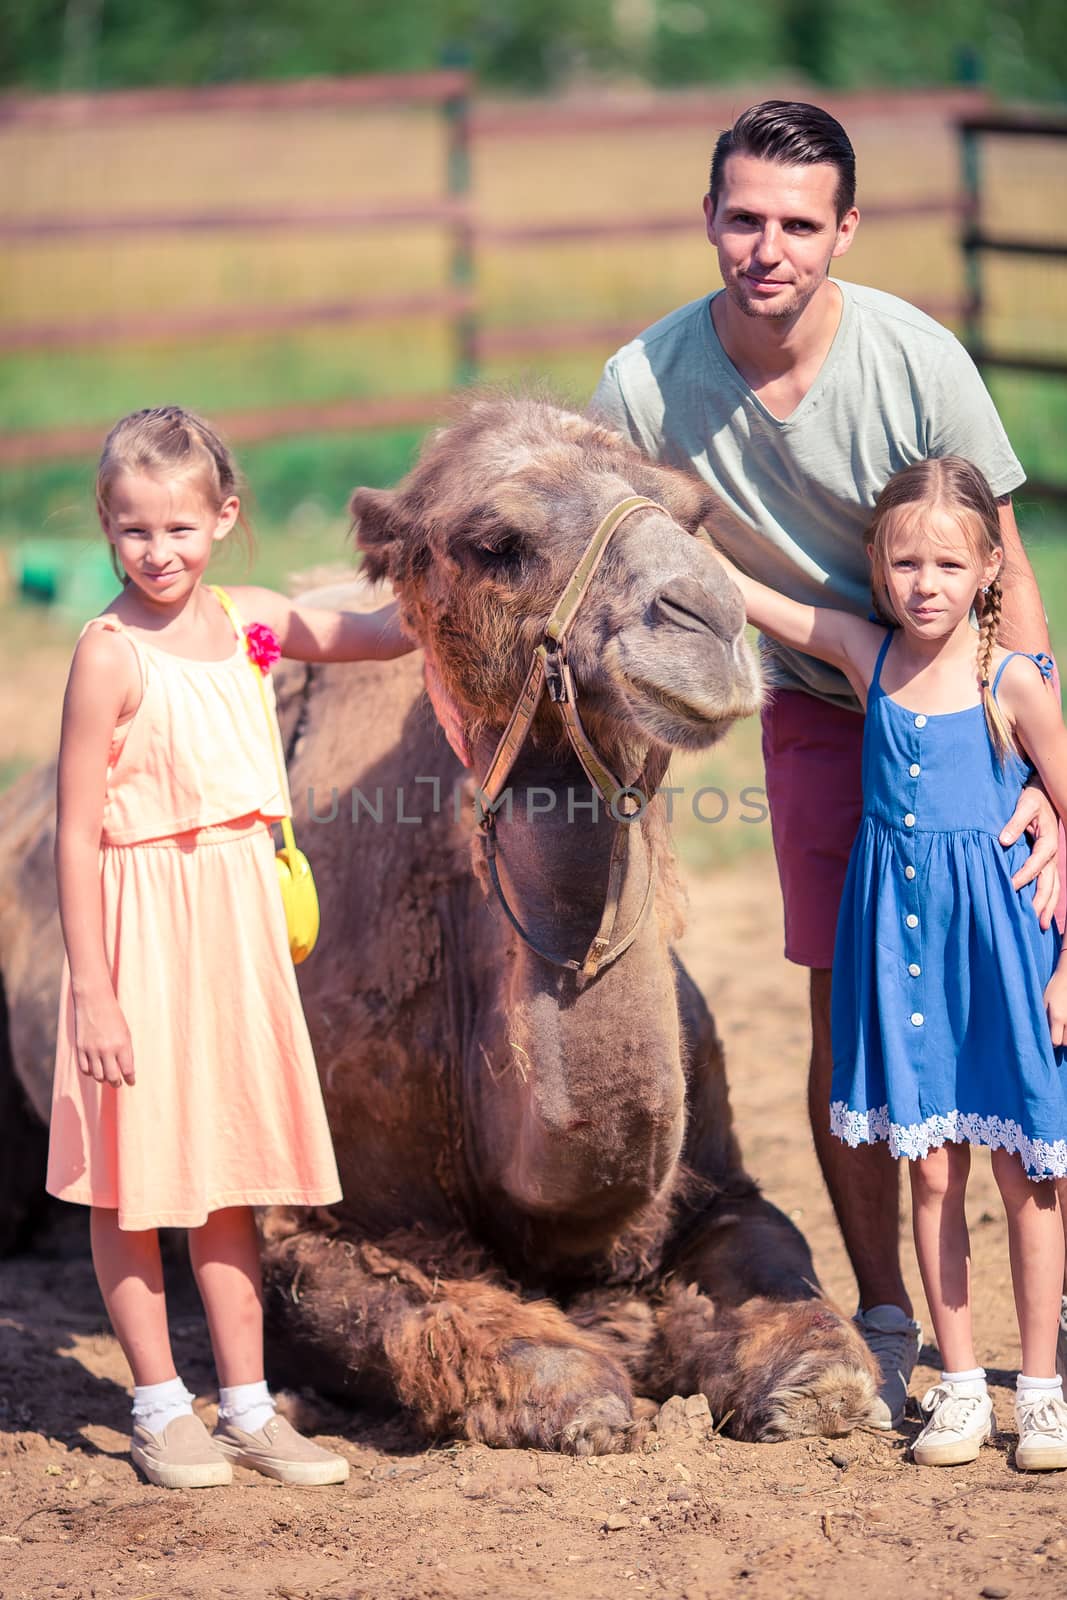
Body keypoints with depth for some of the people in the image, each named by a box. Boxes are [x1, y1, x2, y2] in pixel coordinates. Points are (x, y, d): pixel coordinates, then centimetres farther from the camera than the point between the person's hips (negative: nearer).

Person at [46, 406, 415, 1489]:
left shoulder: (248, 621, 4)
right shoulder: (110, 654, -13)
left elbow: (369, 637, 20)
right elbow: (76, 836, -14)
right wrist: (93, 988, -17)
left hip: (236, 923, 6)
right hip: (142, 925, -6)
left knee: (230, 1174, 12)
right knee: (135, 1179, 3)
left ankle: (248, 1409, 19)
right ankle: (159, 1409, 15)